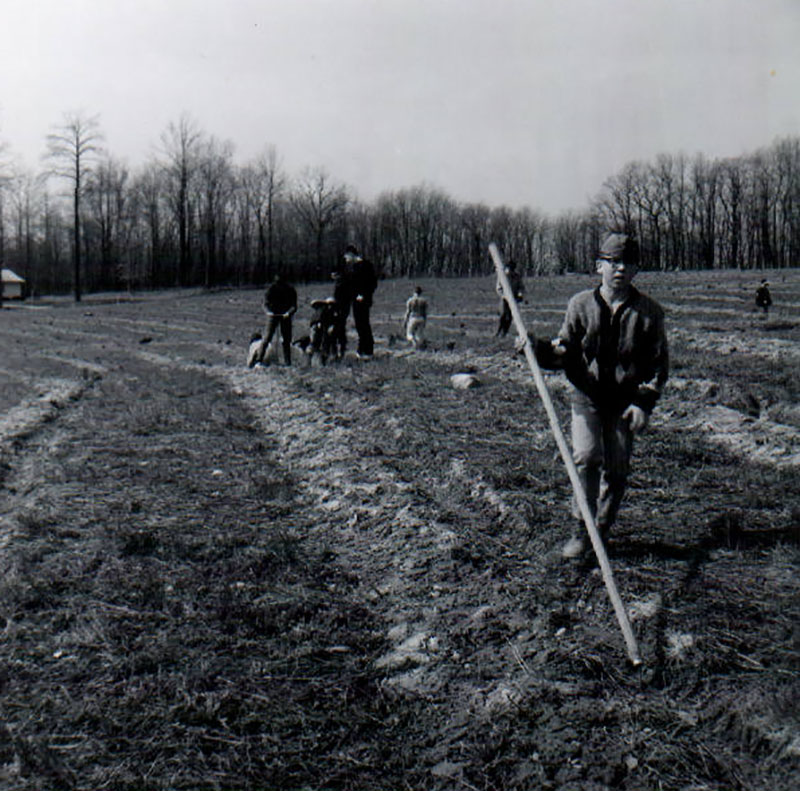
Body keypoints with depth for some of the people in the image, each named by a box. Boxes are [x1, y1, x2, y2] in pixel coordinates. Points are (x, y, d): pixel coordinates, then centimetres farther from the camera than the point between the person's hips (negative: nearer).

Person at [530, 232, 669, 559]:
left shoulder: (648, 311, 1)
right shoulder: (580, 304, 2)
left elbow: (659, 364, 3)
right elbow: (565, 352, 4)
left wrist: (644, 402, -8)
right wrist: (537, 349, -17)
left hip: (625, 403, 1)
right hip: (586, 397, 0)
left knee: (616, 470, 4)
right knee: (586, 458, -16)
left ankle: (601, 532, 22)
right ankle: (583, 529, 0)